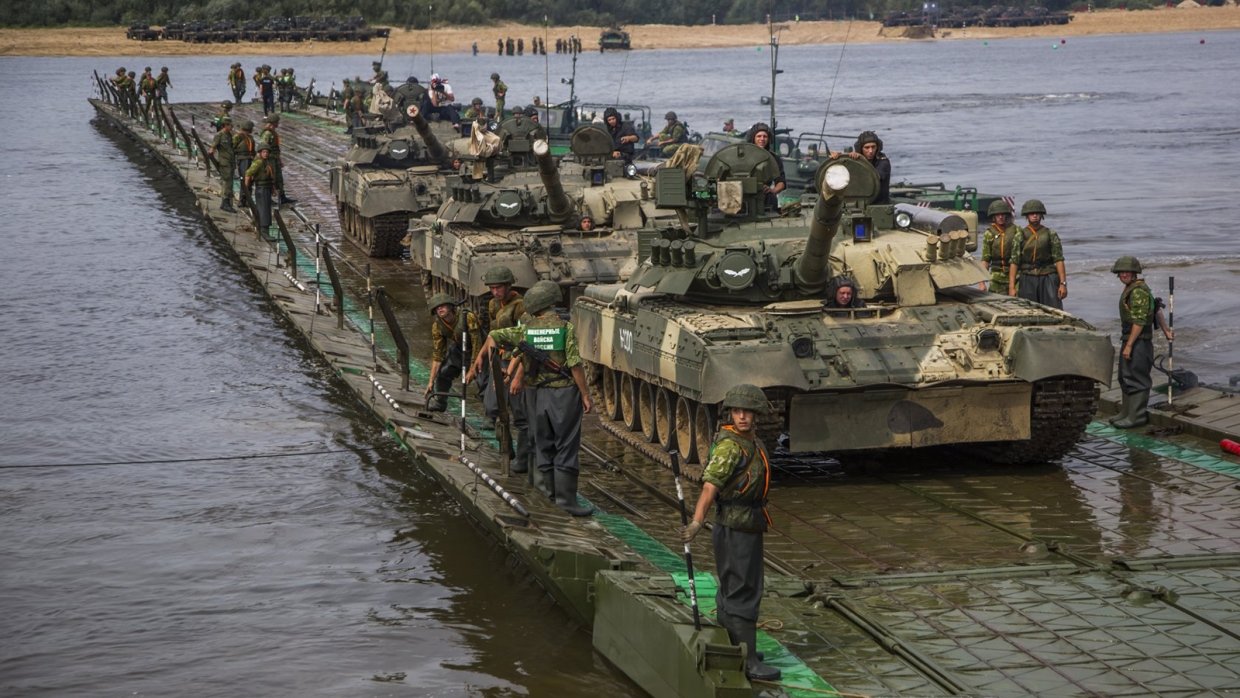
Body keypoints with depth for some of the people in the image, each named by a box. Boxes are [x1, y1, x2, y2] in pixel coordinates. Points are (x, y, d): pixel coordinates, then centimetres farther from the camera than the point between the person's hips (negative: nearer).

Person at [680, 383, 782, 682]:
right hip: (735, 531, -9)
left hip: (747, 529, 9)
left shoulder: (752, 441, 6)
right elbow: (710, 486, -33)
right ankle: (748, 661, -3)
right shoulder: (730, 446, -22)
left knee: (732, 590, 19)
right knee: (743, 596, -6)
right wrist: (696, 523, -44)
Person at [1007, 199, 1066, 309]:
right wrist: (1011, 287, -7)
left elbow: (1059, 260, 0)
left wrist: (1063, 283, -8)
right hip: (1028, 279, 1)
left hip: (1048, 278, 0)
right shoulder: (1020, 236, 5)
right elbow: (1014, 262, 1)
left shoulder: (1051, 234, 4)